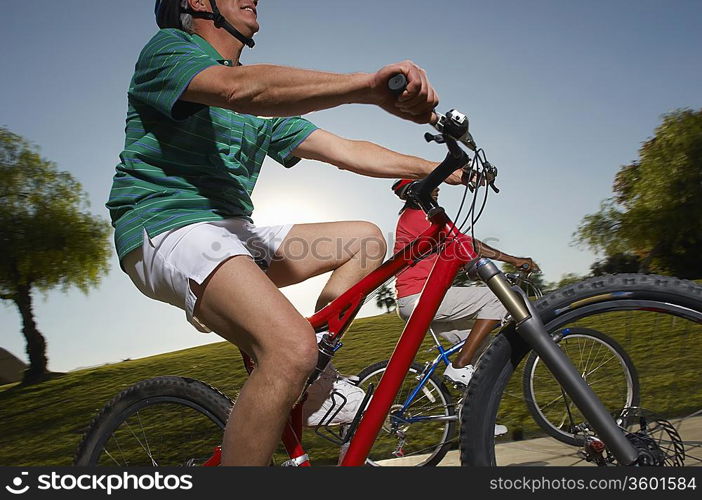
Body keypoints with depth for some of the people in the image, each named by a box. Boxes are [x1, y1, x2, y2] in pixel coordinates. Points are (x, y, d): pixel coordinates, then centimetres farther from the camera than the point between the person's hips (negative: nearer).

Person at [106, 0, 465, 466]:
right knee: (291, 347, -32)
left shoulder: (266, 108, 21)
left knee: (366, 238, 8)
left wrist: (439, 169, 7)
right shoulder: (168, 48, -1)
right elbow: (241, 89, -24)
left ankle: (316, 379, 2)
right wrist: (368, 85, -37)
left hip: (233, 231, 9)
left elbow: (346, 151, 14)